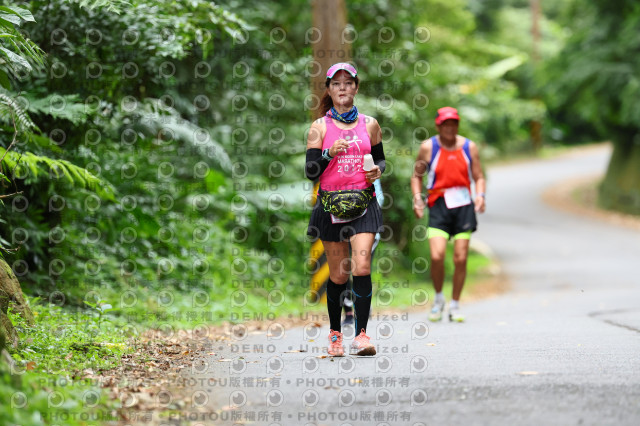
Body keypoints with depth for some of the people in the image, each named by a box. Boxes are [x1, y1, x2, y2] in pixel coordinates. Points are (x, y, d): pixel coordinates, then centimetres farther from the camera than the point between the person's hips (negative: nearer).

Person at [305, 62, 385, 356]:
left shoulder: (369, 124, 9)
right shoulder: (320, 127, 3)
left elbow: (380, 158, 20)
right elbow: (310, 171, -1)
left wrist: (377, 170, -3)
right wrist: (329, 153, -18)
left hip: (363, 203, 0)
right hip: (330, 204, 0)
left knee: (361, 267, -16)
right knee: (338, 275, 5)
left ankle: (361, 335, -13)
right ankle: (335, 333, 22)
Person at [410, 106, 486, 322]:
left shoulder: (469, 147, 7)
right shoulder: (428, 147, 3)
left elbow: (479, 177, 11)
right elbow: (417, 175, 12)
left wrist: (480, 195, -8)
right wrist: (417, 197, -3)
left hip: (463, 206, 2)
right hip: (439, 205, -2)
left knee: (460, 258, -1)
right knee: (437, 256, -16)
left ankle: (455, 305, 14)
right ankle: (438, 299, 9)